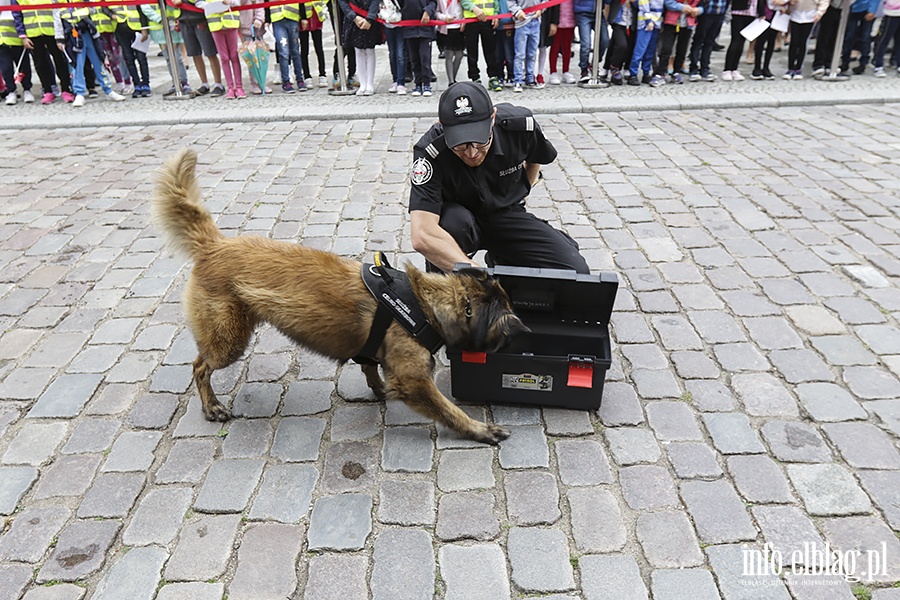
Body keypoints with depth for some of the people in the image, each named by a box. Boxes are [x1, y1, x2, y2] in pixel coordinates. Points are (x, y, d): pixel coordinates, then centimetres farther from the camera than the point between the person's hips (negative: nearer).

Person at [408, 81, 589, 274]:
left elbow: (536, 156, 10)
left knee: (576, 271, -16)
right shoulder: (429, 151, -30)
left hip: (507, 214, 3)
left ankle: (503, 260, 11)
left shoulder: (520, 124, -19)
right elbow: (422, 236, -42)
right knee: (452, 221, -40)